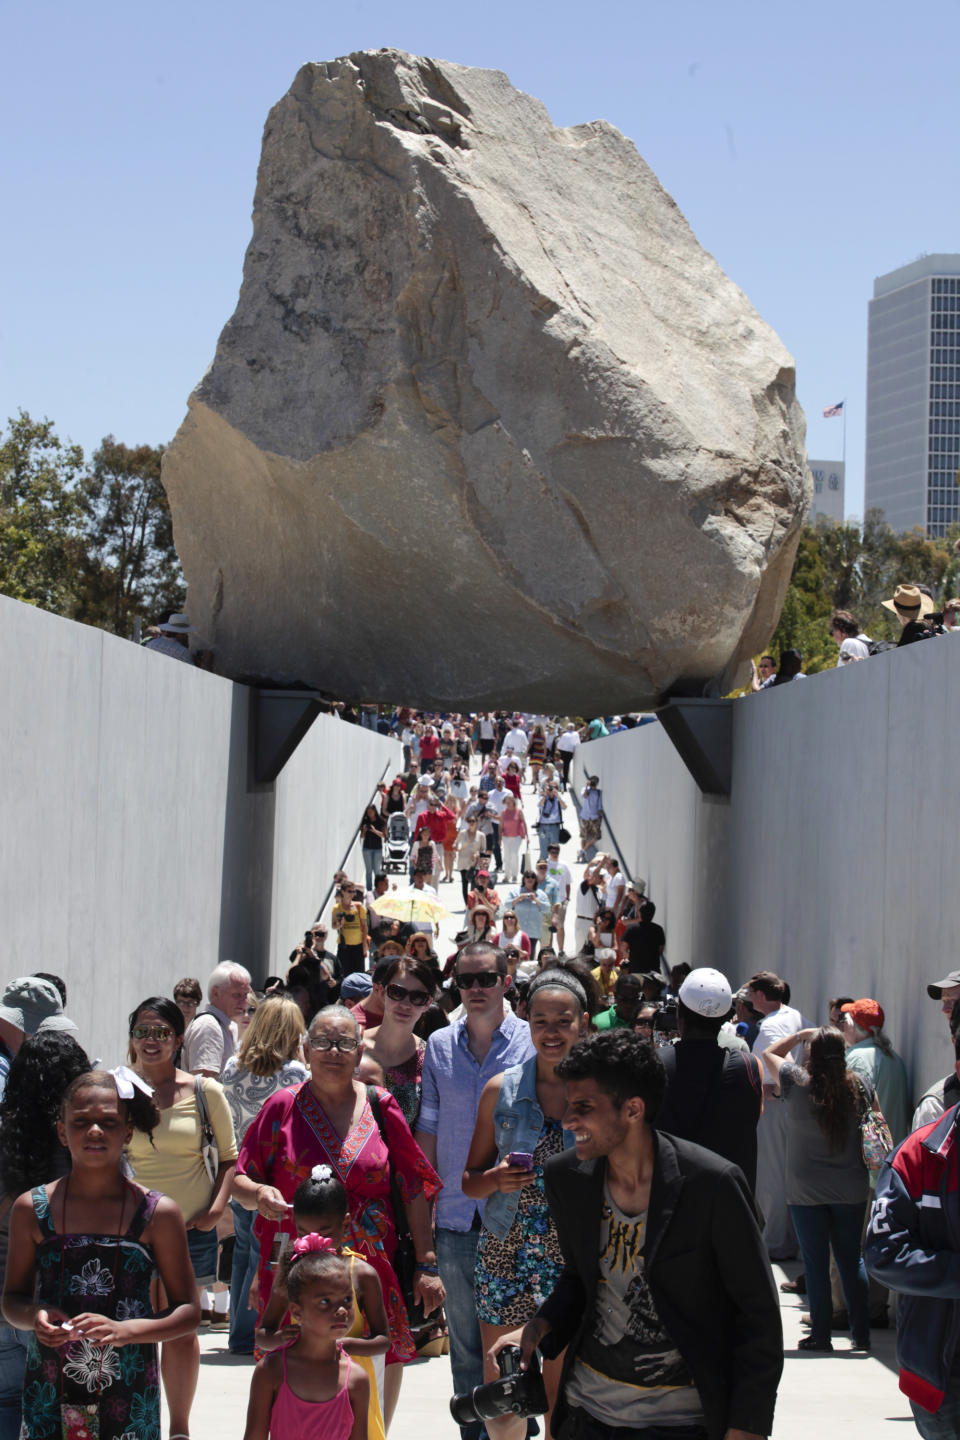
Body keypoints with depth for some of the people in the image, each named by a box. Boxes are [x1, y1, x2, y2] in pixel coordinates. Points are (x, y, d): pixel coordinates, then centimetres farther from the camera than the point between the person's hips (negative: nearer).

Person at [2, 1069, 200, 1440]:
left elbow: (189, 1312, 1)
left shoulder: (157, 1214, -2)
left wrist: (124, 1330, -14)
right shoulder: (32, 1209, 2)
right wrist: (34, 1317, -11)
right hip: (48, 1394, 1)